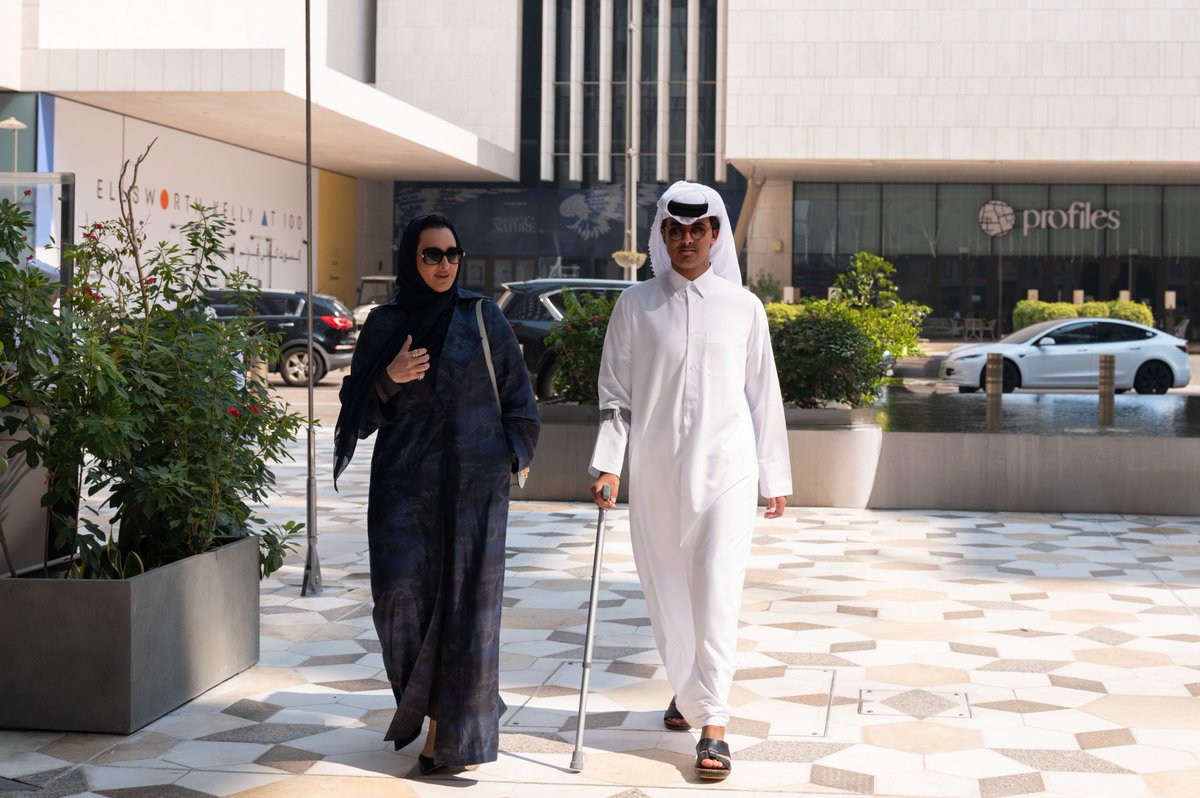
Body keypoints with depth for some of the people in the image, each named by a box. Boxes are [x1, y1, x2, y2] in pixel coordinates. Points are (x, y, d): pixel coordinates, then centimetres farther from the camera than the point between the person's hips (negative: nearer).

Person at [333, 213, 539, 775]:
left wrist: (507, 460, 0)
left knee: (464, 601, -2)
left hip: (472, 485, -1)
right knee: (399, 593, -9)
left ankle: (453, 731, 9)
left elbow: (518, 397, 7)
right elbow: (357, 406, 6)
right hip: (403, 482, 1)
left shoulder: (482, 318, 3)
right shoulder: (384, 325, 6)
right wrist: (389, 378, -12)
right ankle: (422, 699, 18)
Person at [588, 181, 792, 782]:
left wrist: (775, 477, 8)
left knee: (717, 590, -10)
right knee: (666, 591, 10)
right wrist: (608, 464, -6)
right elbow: (615, 393, 5)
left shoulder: (743, 307, 3)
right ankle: (688, 692, 32)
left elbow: (763, 395, 7)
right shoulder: (636, 306, 3)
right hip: (655, 472, 2)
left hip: (725, 466, -2)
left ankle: (713, 723, -8)